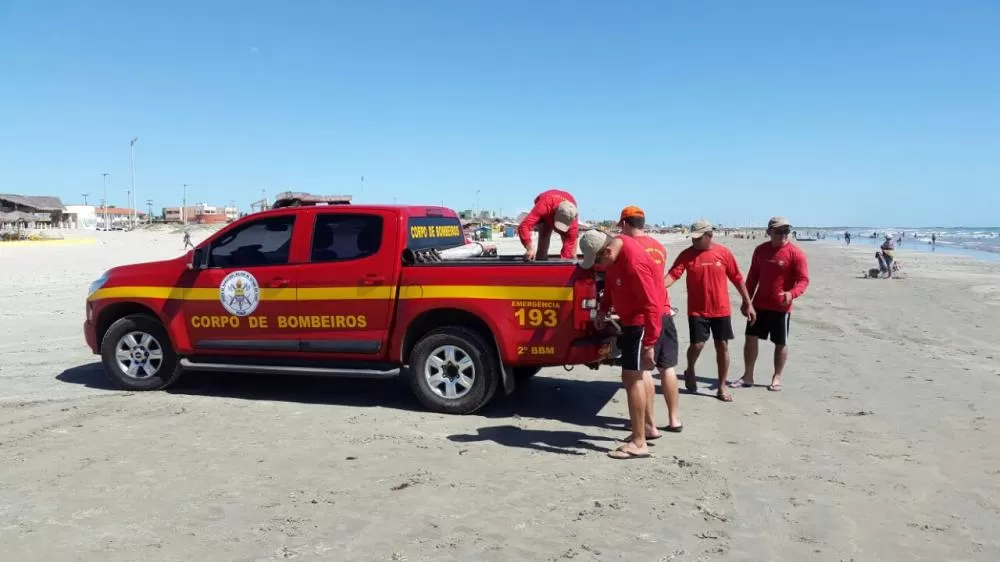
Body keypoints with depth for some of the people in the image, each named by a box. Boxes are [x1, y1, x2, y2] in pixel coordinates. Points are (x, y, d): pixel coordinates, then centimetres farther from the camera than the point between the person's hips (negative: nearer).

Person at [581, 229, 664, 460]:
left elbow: (651, 306, -30)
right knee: (632, 377, 16)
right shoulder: (612, 251, -2)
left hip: (641, 322, -10)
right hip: (629, 320, 10)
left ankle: (639, 443, -4)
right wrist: (603, 309, 6)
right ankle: (639, 432, 27)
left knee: (632, 378, -9)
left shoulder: (634, 263, -30)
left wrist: (649, 344, -30)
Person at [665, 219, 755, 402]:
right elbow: (672, 275, -15)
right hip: (697, 310, -1)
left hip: (721, 310, 1)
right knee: (697, 344, -5)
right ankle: (690, 371, 27)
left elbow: (737, 279, 3)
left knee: (722, 346, 5)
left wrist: (748, 303, 5)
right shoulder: (687, 254, -6)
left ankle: (722, 387, 17)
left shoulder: (724, 253, -5)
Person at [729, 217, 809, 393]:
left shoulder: (796, 253, -11)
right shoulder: (760, 250, 3)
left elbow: (803, 280, -13)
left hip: (781, 307, -4)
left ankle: (777, 378, 22)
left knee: (780, 344, 7)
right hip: (759, 304, 4)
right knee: (751, 338, 6)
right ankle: (747, 376, 16)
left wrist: (792, 293, -33)